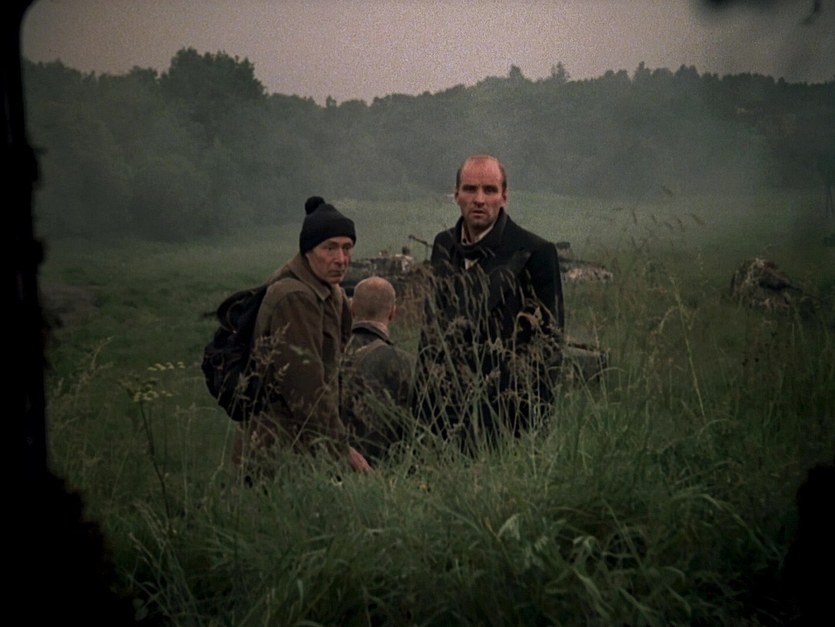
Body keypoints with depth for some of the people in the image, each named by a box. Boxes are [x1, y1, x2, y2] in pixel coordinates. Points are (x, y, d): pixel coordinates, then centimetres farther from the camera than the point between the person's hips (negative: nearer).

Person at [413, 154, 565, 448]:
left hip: (504, 414, -5)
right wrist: (419, 404, 12)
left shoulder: (535, 253, -7)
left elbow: (548, 341, -6)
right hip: (444, 409, 5)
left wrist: (534, 421, -11)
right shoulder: (443, 245, 10)